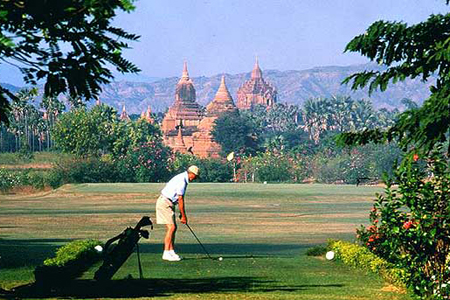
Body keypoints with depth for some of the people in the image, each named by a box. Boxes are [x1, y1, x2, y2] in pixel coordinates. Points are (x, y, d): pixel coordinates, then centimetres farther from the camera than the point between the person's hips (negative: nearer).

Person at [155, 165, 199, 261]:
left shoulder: (183, 179, 12)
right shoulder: (181, 181, -20)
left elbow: (181, 199, 15)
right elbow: (180, 200, -17)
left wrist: (182, 214, 13)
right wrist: (183, 216, -10)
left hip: (168, 204, 10)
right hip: (165, 203, -10)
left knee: (173, 227, 9)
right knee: (171, 227, -13)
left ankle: (171, 251, 11)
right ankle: (166, 253, -13)